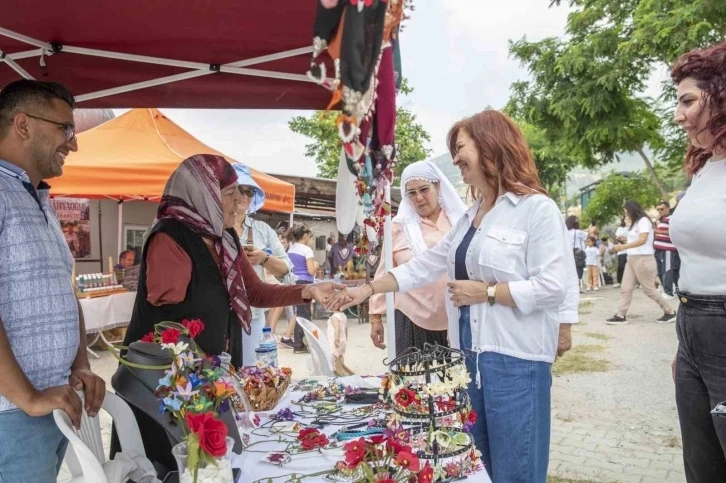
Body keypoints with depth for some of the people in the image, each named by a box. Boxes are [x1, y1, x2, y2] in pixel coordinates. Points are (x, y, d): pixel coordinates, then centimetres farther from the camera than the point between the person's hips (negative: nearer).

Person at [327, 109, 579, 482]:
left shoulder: (537, 208, -11)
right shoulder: (470, 216, 14)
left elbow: (554, 287, -17)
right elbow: (425, 265, 15)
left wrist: (485, 292, -15)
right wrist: (367, 289, 12)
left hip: (515, 357, -7)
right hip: (470, 353, 8)